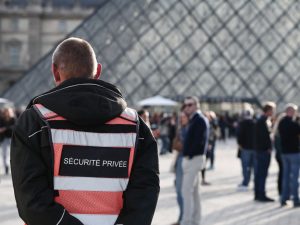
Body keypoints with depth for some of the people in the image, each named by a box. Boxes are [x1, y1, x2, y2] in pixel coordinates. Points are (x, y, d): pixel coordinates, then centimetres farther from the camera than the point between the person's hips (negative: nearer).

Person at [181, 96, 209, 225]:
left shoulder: (199, 120, -13)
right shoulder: (194, 120, 17)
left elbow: (199, 141, -22)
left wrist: (189, 155, -20)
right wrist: (186, 155, 11)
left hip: (193, 159, -10)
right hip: (191, 159, 10)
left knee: (186, 191, -11)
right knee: (194, 191, 14)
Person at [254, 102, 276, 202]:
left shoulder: (260, 119, 15)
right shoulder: (265, 121, -16)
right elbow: (266, 135, -21)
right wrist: (269, 148, -15)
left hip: (259, 149, 10)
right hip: (264, 150, -10)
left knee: (258, 173, 12)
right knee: (263, 174, -5)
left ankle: (257, 194, 18)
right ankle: (261, 195, -1)